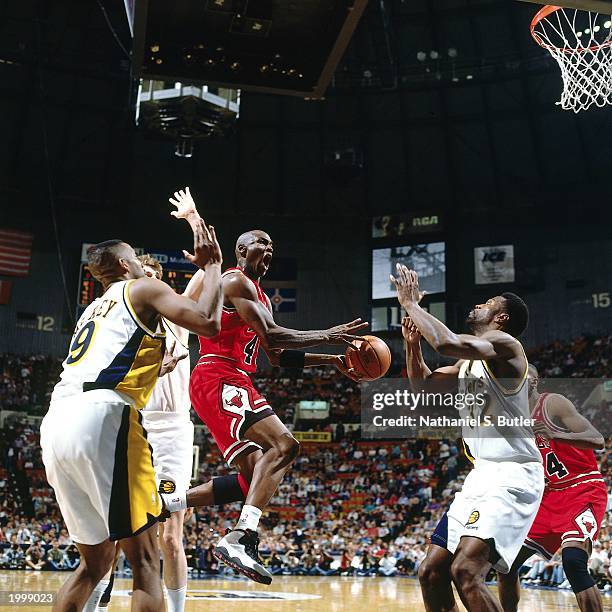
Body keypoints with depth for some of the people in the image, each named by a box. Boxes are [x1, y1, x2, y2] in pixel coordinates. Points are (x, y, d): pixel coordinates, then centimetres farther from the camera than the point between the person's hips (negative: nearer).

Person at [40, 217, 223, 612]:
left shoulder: (93, 310, 32)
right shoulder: (144, 288, 10)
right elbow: (208, 323, -5)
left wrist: (154, 369, 51)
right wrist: (213, 265, 9)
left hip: (55, 424, 8)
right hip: (101, 420, -8)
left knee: (96, 560, 19)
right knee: (145, 561, -3)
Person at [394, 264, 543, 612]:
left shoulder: (505, 344, -8)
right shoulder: (469, 363, 19)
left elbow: (446, 342, -25)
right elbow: (423, 381, 30)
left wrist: (411, 303, -11)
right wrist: (413, 344, 12)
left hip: (512, 475, -10)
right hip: (482, 475, 10)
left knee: (465, 569, -26)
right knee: (431, 573, 8)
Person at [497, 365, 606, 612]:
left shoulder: (553, 403, -11)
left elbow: (598, 441, -22)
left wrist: (556, 434, -36)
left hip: (584, 490, -8)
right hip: (550, 496, 8)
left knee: (573, 559, -31)